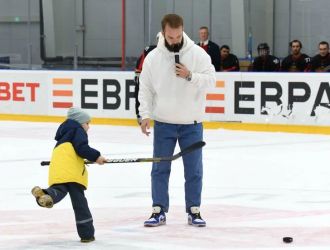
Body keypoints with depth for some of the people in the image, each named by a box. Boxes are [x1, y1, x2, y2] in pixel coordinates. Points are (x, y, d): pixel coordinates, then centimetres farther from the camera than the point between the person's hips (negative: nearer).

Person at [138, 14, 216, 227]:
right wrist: (145, 115, -8)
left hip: (191, 123, -1)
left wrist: (190, 76, -24)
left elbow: (211, 80, -10)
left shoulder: (198, 54, -7)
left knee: (194, 169, 6)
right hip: (163, 123, 1)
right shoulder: (153, 58, -4)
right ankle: (159, 211, 13)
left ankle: (194, 211, 16)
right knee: (160, 168, 4)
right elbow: (145, 89, 0)